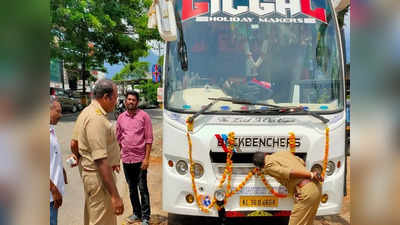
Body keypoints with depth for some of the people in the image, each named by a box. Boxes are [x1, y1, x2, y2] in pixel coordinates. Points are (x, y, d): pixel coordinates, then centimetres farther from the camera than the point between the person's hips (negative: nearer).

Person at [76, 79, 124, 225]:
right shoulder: (97, 119, -24)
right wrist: (115, 196, -27)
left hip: (88, 173, 10)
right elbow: (101, 161, -28)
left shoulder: (86, 112, 9)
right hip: (99, 176, -10)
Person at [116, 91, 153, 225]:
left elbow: (149, 139, -7)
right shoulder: (121, 117, 7)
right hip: (126, 159, 4)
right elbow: (118, 139, 13)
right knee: (132, 189, 16)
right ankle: (136, 213, 31)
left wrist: (146, 158, -12)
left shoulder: (144, 116, -5)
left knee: (142, 189, 2)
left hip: (140, 159, -4)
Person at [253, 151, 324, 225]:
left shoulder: (268, 166, -3)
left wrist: (311, 175, -9)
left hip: (306, 192, -9)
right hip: (316, 186, 9)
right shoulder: (282, 153, 21)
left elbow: (290, 173, -15)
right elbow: (303, 163, 28)